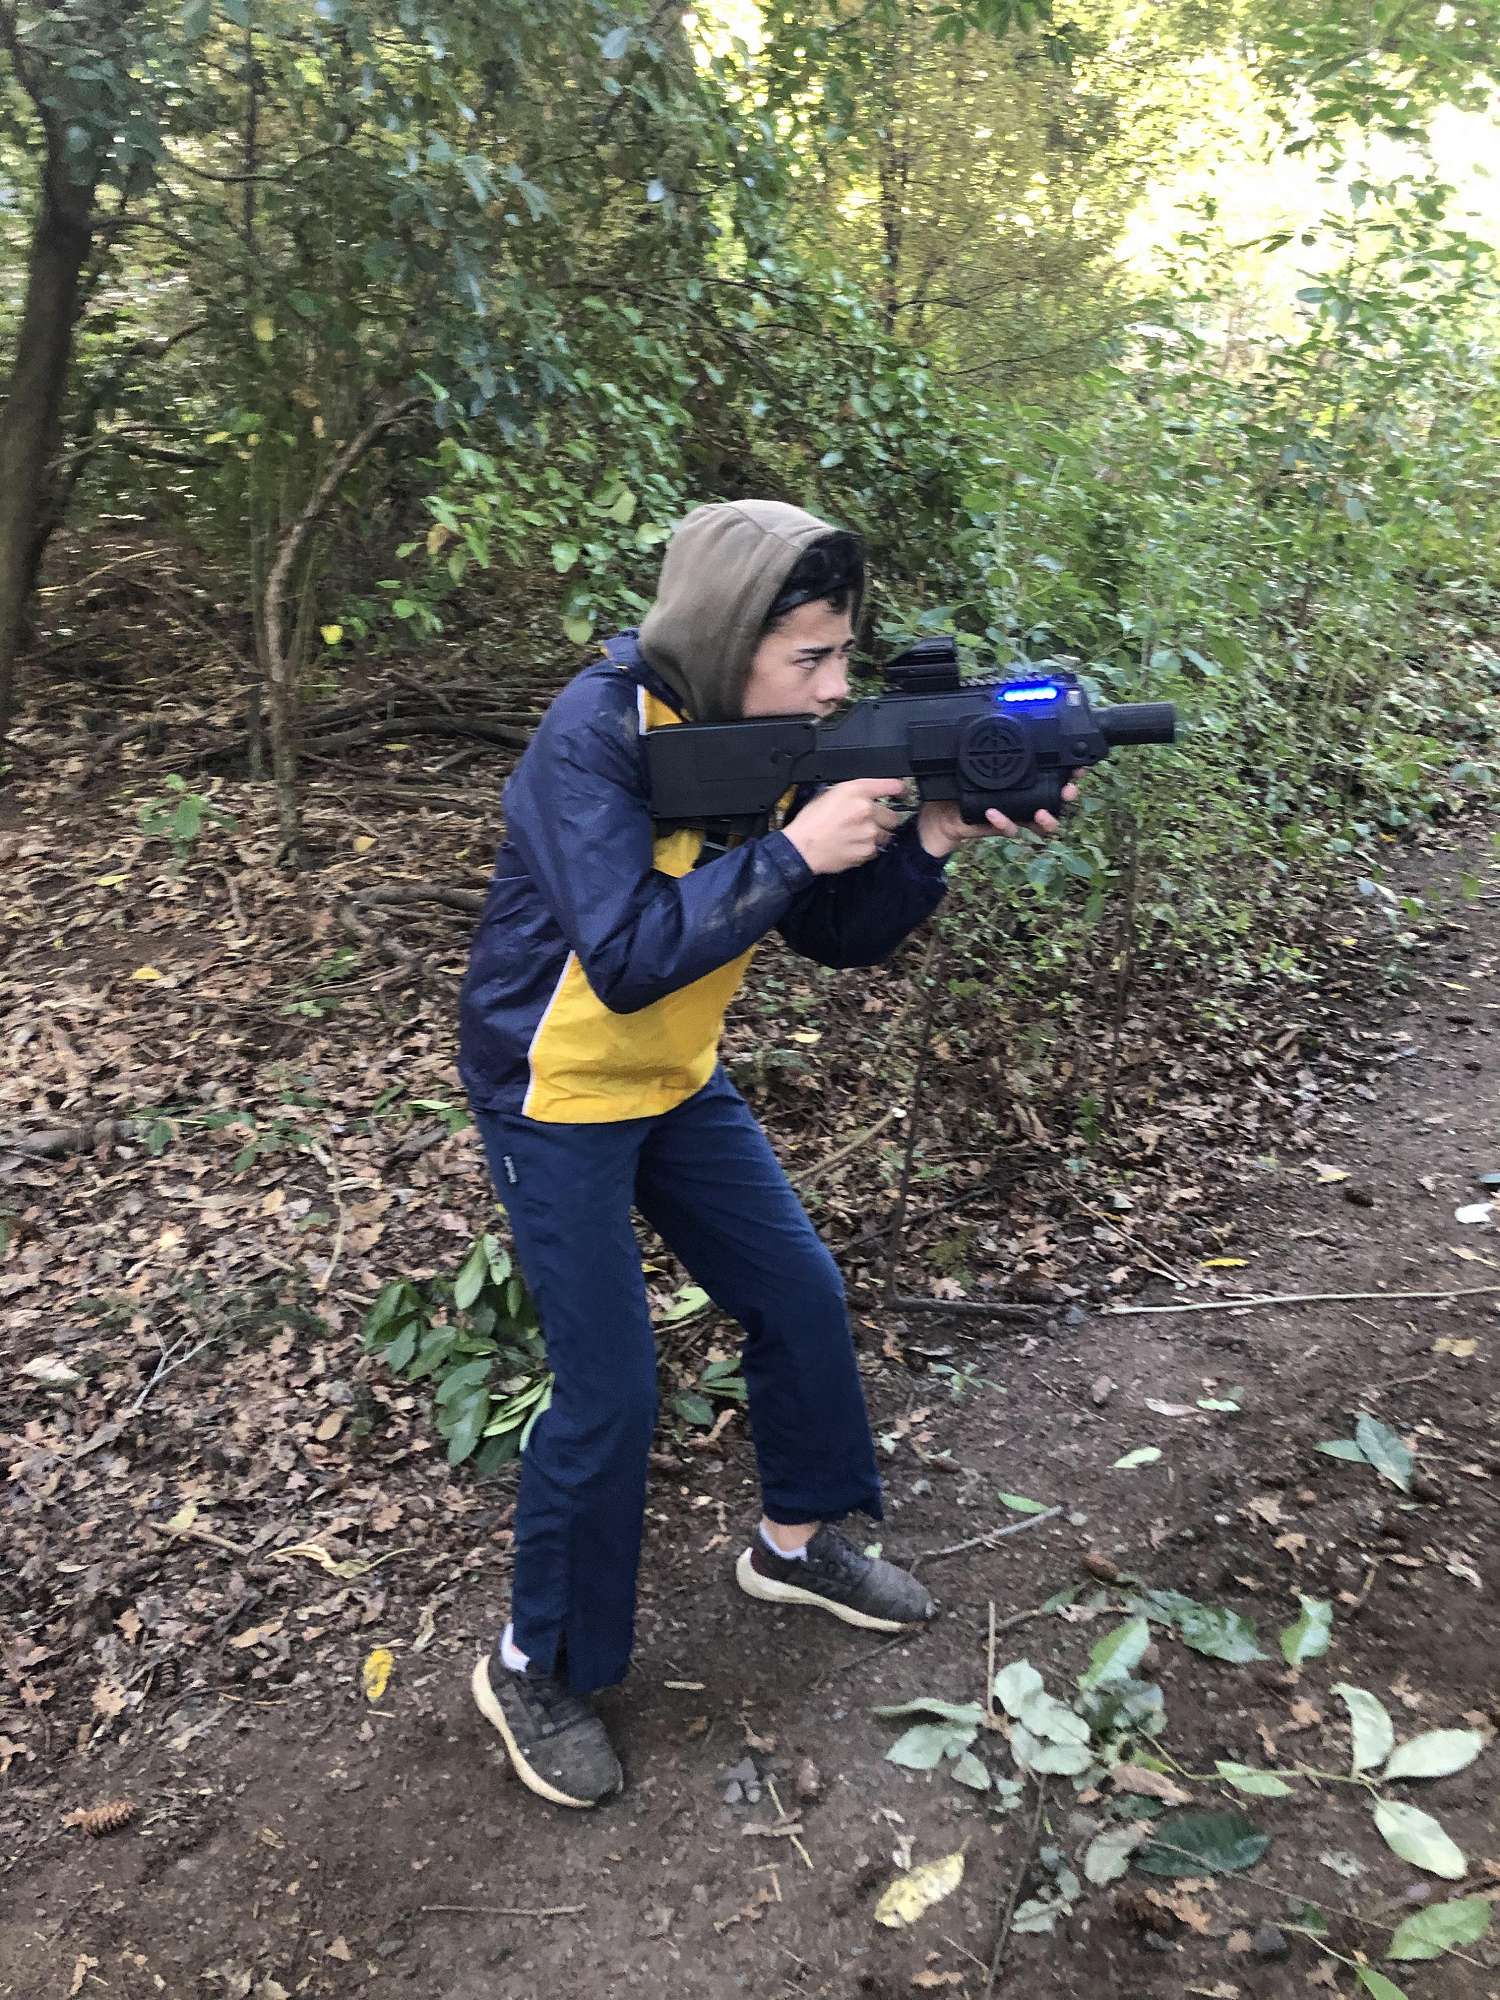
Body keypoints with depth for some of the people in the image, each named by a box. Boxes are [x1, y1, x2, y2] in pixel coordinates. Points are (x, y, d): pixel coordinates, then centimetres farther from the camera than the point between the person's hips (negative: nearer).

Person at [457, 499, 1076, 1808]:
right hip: (557, 1100, -7)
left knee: (801, 1294, 11)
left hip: (676, 1085, 7)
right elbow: (628, 959, -35)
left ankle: (799, 1540, 36)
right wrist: (792, 850, -34)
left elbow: (839, 936, -2)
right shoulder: (596, 739, -26)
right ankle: (537, 1669, 17)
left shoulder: (765, 738, -4)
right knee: (611, 1392, -6)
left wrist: (931, 838, -19)